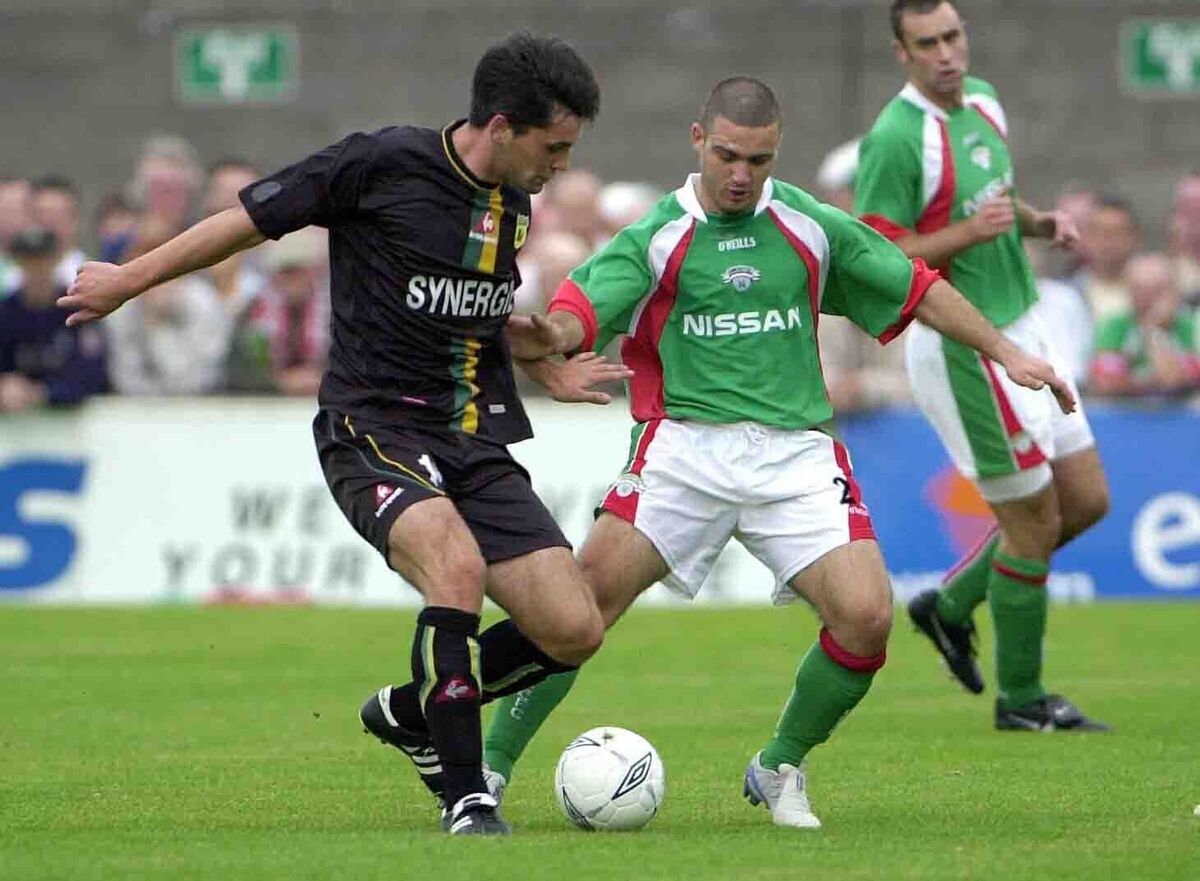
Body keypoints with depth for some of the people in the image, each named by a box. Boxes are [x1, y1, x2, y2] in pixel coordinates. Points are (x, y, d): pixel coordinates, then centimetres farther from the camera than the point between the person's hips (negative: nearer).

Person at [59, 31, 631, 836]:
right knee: (457, 566, -34)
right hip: (376, 429, -7)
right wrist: (128, 281, 9)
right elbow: (252, 219, 0)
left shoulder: (514, 205, 10)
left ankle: (409, 712, 19)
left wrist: (549, 367, 39)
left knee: (573, 630, -7)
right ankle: (466, 798, -24)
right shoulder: (383, 164, -11)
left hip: (476, 441, 7)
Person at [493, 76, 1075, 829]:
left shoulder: (812, 228, 10)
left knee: (866, 616, -15)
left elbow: (915, 287, 21)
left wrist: (1006, 353, 21)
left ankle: (780, 769, 9)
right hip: (684, 447, -2)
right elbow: (580, 312, -13)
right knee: (586, 600, -17)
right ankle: (488, 767, -5)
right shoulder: (655, 237, 2)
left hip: (796, 450, 2)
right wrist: (547, 335, -37)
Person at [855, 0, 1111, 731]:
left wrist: (1036, 221, 2)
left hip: (1020, 329, 8)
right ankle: (1021, 699, 15)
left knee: (1087, 500, 11)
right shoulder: (896, 138, -19)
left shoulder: (984, 101, 7)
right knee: (1034, 519, -1)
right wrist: (969, 233, -27)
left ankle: (952, 605, 27)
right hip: (964, 348, -8)